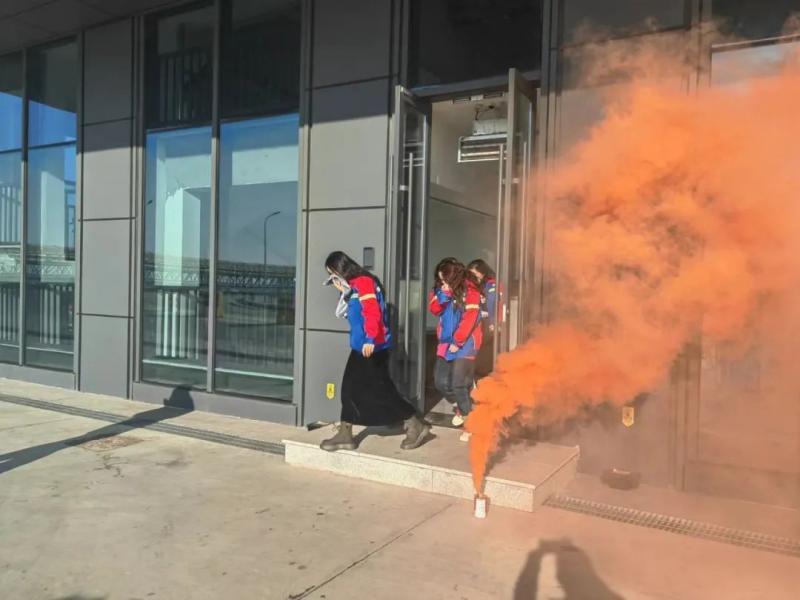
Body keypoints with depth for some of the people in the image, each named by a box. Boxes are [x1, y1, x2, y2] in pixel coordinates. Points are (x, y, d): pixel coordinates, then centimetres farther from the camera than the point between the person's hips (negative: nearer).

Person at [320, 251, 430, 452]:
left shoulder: (363, 282, -13)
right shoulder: (353, 285, 17)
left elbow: (372, 312, -23)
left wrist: (370, 339, -30)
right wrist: (343, 293, 9)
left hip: (372, 346, -10)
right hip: (360, 346, 10)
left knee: (381, 390, -4)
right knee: (350, 389, 9)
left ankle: (416, 425, 8)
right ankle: (345, 435, 16)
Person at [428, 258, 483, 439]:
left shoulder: (469, 291, -11)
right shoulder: (442, 289, 9)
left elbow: (469, 319, -16)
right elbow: (434, 309, 3)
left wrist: (457, 342, -16)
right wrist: (443, 294, -13)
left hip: (465, 344, -7)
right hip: (446, 342, 7)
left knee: (458, 384, -11)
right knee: (440, 381, 8)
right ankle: (460, 407, 34)